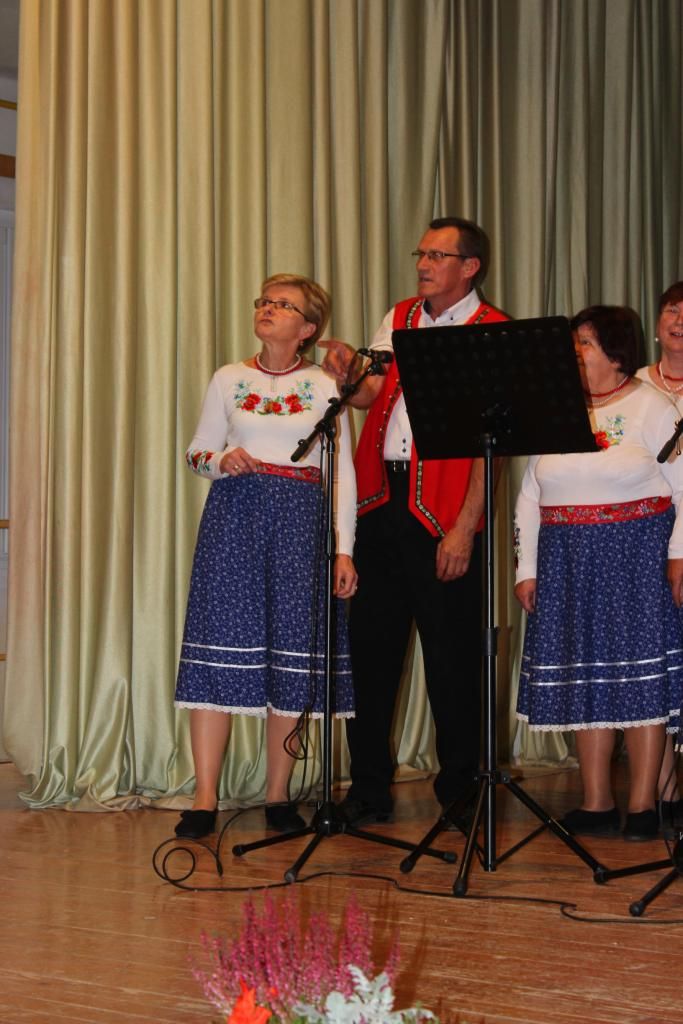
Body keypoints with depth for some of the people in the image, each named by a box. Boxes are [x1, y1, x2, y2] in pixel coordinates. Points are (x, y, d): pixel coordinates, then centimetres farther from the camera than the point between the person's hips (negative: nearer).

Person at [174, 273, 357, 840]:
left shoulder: (324, 387, 7)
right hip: (235, 513, 1)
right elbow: (197, 451, 15)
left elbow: (343, 474, 5)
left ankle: (279, 796, 8)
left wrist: (344, 549, -1)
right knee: (222, 643, -6)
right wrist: (222, 461, -8)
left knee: (293, 653, -3)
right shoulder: (229, 379, 10)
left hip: (301, 519, -1)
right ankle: (205, 800, -2)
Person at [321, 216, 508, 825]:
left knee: (451, 654, 2)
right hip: (382, 497, 6)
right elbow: (369, 395, 11)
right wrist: (346, 374, -13)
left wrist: (465, 526, -16)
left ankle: (459, 791, 16)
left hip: (443, 508, -5)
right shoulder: (399, 319, 16)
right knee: (371, 643, 8)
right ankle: (369, 790, 18)